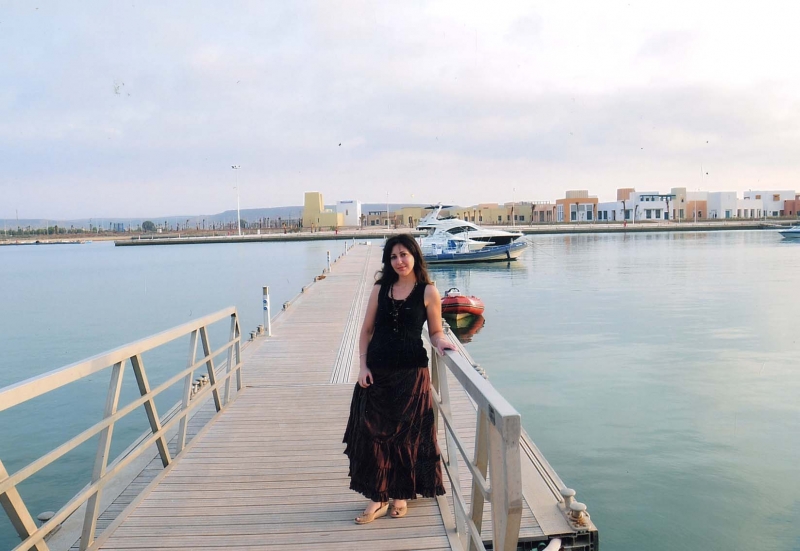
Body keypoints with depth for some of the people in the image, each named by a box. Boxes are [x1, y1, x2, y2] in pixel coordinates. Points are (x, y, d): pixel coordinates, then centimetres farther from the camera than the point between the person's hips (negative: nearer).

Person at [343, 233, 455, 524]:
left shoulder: (428, 292, -3)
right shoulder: (380, 288, 4)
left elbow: (436, 331, 3)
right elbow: (367, 330, 7)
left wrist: (441, 343, -20)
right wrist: (363, 365, -3)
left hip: (411, 373, -2)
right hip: (377, 372, 3)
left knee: (406, 434, 8)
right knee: (372, 433, 3)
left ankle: (401, 494, 28)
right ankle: (378, 497, 17)